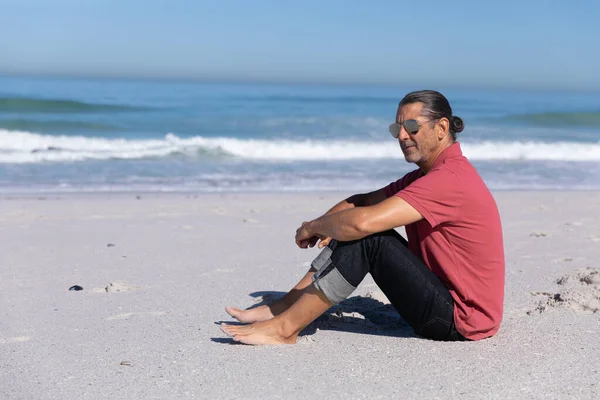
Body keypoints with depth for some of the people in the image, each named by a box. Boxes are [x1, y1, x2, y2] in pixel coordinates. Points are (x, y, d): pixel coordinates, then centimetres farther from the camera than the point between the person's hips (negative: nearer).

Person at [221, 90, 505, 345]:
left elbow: (362, 222, -30)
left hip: (460, 320, -10)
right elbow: (362, 201, 13)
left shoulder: (450, 179, -22)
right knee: (353, 234, 4)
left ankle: (285, 327, -14)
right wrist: (324, 226, -6)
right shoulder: (428, 176, 12)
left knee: (366, 238, -20)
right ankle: (282, 308, 2)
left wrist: (313, 226, -11)